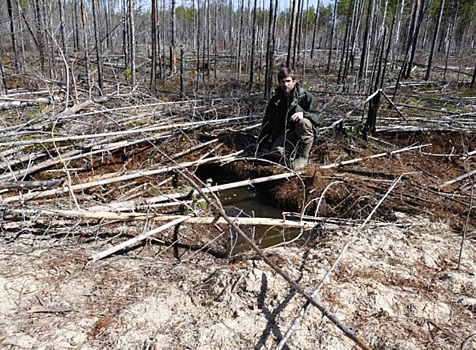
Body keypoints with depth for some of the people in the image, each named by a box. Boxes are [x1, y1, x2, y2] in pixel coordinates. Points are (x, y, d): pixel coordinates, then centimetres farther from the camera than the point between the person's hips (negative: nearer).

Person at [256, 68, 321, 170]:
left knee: (304, 122, -37)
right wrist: (261, 147, -2)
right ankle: (294, 152, 7)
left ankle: (304, 157, -19)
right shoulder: (275, 100, 1)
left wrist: (303, 113, -32)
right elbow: (267, 123, 2)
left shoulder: (306, 96, -9)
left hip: (305, 132, -2)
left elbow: (317, 117, -9)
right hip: (286, 133, 2)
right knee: (276, 152, -28)